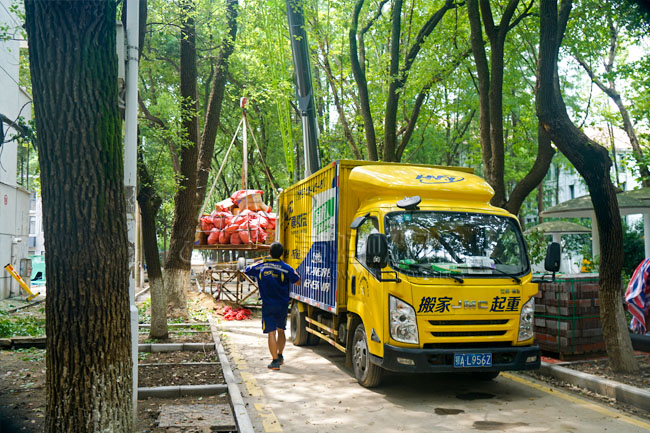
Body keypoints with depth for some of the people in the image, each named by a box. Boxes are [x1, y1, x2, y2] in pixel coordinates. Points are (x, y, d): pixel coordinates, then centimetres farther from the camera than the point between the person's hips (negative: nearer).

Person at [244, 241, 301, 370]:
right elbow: (297, 282, -3)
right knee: (281, 330, 20)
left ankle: (275, 361, -5)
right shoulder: (285, 268, -9)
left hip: (267, 305, -1)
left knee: (271, 333, -1)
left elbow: (246, 271, 14)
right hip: (282, 305, 1)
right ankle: (280, 356, 32)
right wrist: (295, 273, 16)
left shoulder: (260, 266, -3)